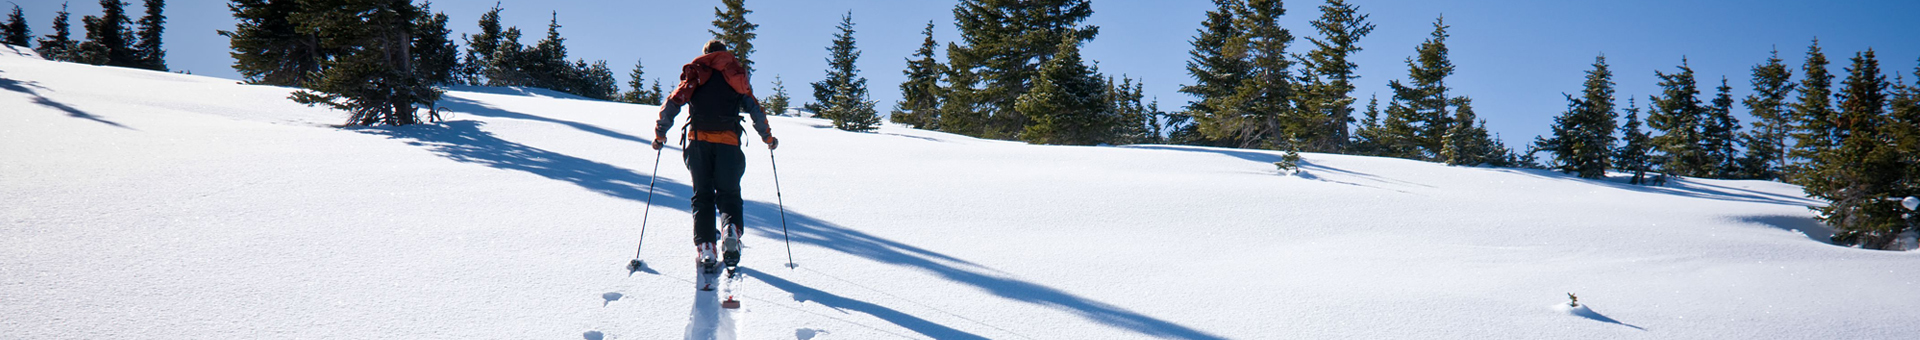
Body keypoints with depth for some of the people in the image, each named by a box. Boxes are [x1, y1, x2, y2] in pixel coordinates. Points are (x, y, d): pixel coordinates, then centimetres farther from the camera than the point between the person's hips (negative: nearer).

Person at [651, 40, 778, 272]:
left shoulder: (694, 74, 14)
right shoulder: (737, 77, 14)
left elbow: (673, 103, 5)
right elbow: (755, 109, 11)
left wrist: (660, 133, 11)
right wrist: (768, 137, 21)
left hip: (698, 139, 0)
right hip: (728, 142, 0)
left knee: (702, 195, 7)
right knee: (728, 193, 7)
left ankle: (704, 246, -7)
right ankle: (731, 230, -22)